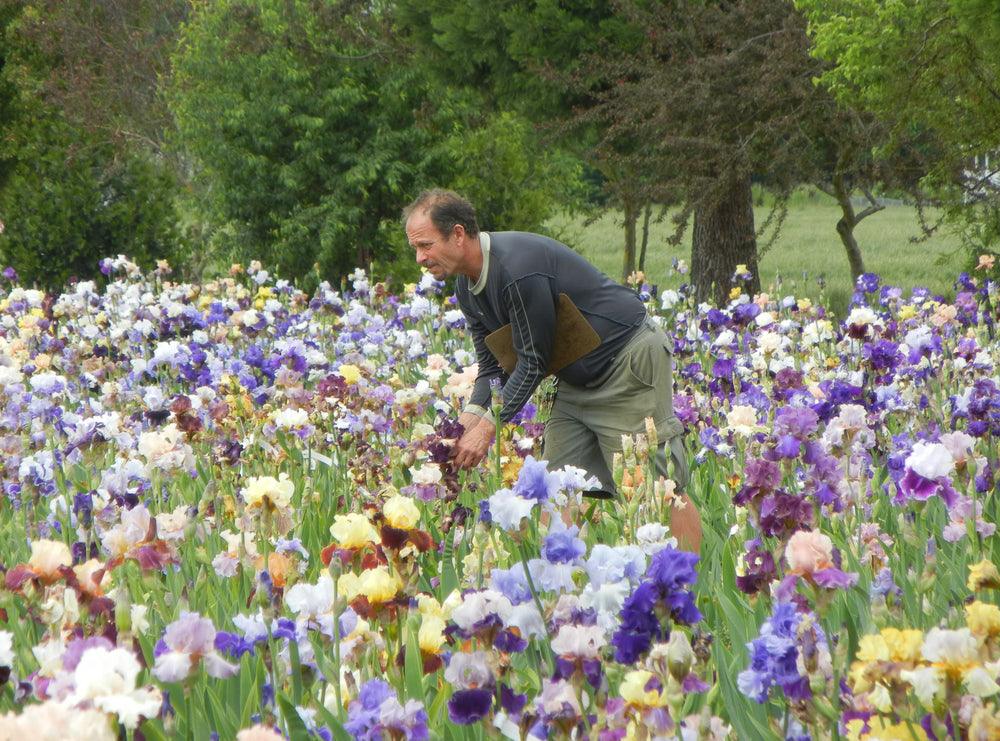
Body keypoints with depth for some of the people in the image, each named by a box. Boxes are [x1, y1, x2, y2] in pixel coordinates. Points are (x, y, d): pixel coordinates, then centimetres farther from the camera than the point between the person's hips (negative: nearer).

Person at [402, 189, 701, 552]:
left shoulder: (519, 269, -28)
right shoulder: (467, 286, 3)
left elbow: (534, 361, -24)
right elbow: (492, 365, 5)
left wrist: (488, 426, -24)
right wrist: (470, 417, -13)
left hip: (630, 361, -10)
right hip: (578, 379, 10)